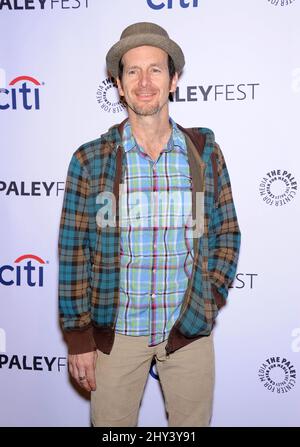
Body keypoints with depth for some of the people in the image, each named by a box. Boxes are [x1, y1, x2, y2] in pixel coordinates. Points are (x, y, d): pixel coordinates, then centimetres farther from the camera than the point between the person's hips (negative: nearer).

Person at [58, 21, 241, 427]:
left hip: (190, 331, 1)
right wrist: (78, 335, -5)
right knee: (111, 423, 15)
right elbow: (73, 250, -4)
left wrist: (208, 304, -3)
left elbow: (226, 234, 5)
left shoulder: (205, 153, -2)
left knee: (193, 423, 18)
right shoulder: (90, 160, -6)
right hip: (115, 332, -1)